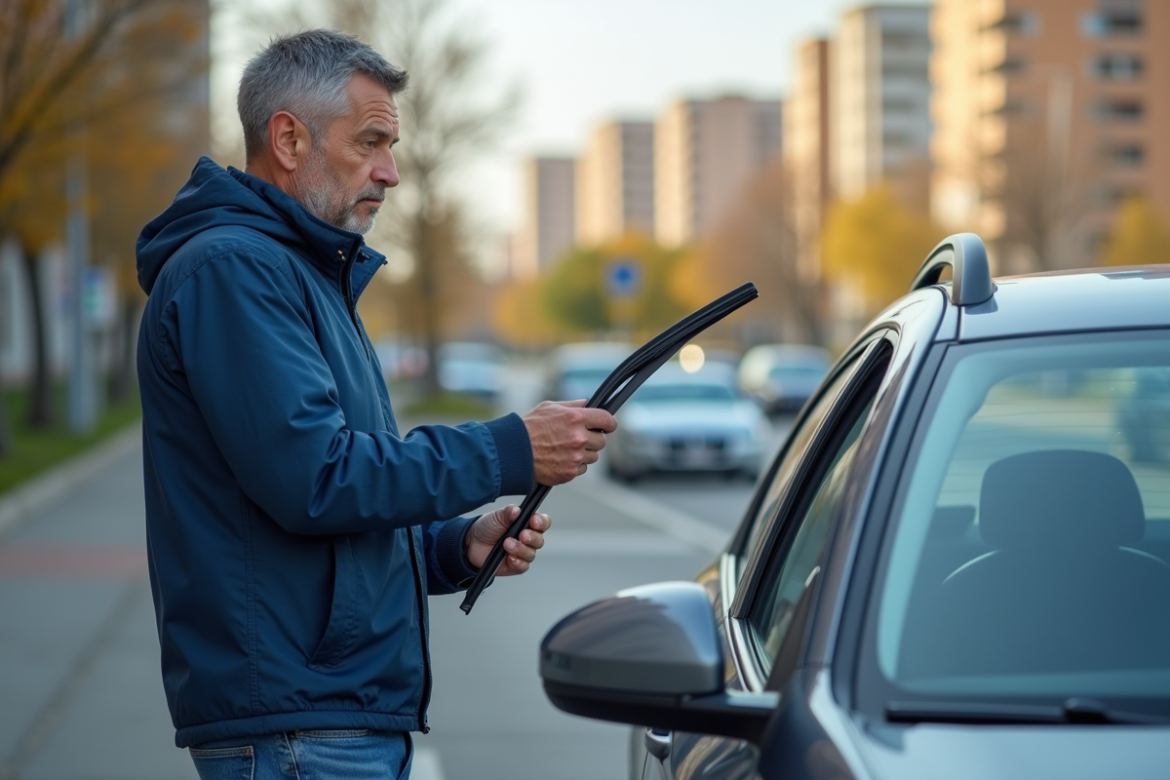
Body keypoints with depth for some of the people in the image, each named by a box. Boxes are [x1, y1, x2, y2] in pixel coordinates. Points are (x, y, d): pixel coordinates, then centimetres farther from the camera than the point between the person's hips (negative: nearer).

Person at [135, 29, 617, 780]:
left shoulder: (310, 274, 22)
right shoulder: (231, 269, -12)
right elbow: (311, 478, -22)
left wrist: (457, 546, 8)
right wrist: (509, 451, -16)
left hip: (353, 714, 10)